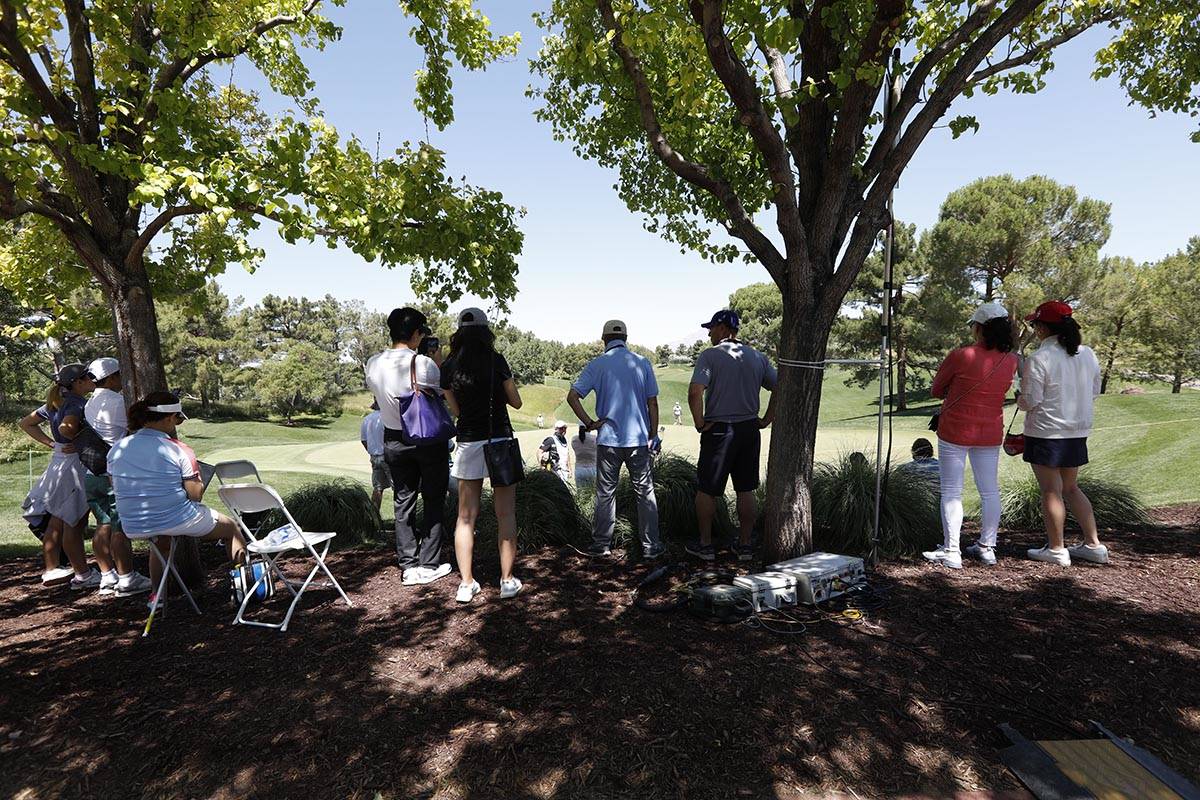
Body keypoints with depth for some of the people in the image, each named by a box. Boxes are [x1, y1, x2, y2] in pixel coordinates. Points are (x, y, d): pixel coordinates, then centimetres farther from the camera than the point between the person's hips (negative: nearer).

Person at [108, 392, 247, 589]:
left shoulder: (116, 449, -1)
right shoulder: (177, 450, -16)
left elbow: (116, 487, 13)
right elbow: (196, 494, -14)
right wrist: (199, 482, 4)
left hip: (133, 528, 6)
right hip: (177, 521, -6)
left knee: (161, 543, 41)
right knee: (231, 528, 19)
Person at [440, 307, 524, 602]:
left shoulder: (448, 366, 2)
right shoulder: (495, 360, -8)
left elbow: (455, 410, 11)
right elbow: (516, 402, 0)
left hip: (468, 444, 3)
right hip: (500, 442, -3)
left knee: (466, 517, 10)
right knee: (506, 514, 7)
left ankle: (466, 584, 13)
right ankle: (507, 580, 11)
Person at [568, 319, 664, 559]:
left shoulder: (597, 364, -1)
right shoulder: (642, 363, 2)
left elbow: (572, 396, -8)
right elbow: (652, 403, 2)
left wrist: (589, 423, -2)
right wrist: (652, 436, 9)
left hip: (608, 440, 0)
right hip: (638, 439, 1)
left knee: (605, 493, 11)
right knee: (645, 492, 9)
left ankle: (601, 544, 20)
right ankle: (650, 546, 13)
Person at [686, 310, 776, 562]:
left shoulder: (710, 355, -9)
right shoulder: (757, 357, 7)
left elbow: (694, 392, -22)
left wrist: (699, 422, -11)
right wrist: (766, 420, 11)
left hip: (719, 430, -5)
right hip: (750, 429, 5)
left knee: (706, 490, 9)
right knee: (746, 491, 13)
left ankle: (705, 545, 18)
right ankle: (745, 546, 23)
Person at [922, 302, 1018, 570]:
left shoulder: (960, 356, -17)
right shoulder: (1011, 361, -2)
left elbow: (936, 390, -5)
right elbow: (1001, 389, 13)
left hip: (955, 431, -5)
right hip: (990, 434, 5)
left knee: (951, 492, 2)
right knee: (990, 491, 16)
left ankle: (951, 551, 4)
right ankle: (987, 547, 25)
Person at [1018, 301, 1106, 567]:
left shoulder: (1039, 359, -18)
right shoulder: (1087, 354, 4)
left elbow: (1030, 401, -17)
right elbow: (1095, 390, 14)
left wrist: (1019, 400, 3)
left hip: (1046, 432, -7)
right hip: (1078, 431, 7)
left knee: (1051, 491, 4)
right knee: (1070, 488, 20)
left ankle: (1056, 549, 13)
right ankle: (1094, 545, 22)